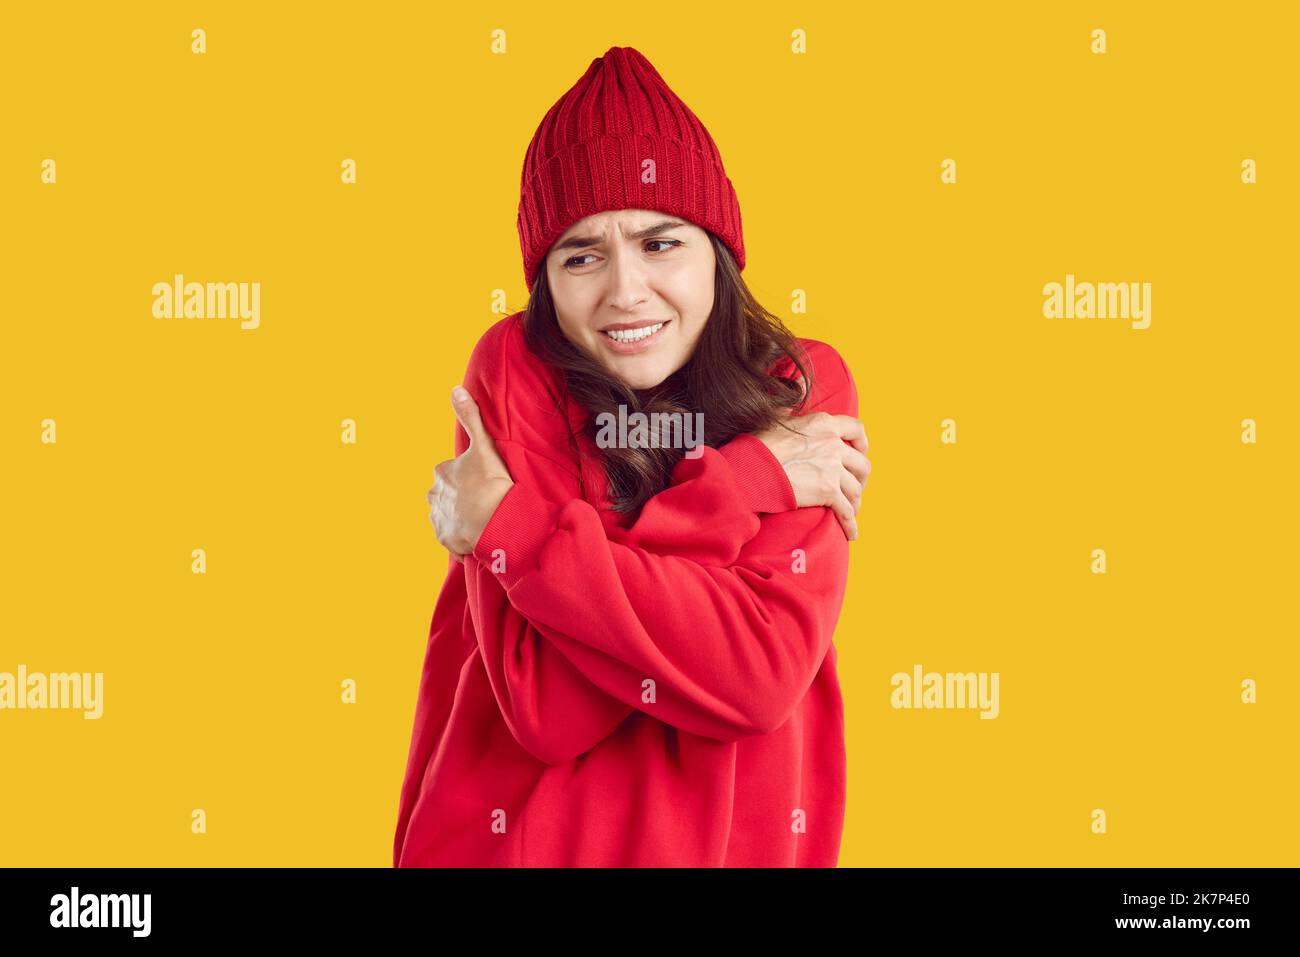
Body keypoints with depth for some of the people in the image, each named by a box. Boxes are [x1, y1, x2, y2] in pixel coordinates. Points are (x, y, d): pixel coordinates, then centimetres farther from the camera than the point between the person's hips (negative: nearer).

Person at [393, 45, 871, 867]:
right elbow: (544, 704, -21)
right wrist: (741, 485, -24)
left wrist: (509, 530, -21)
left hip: (742, 837, 1)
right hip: (524, 833, -1)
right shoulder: (515, 369, -14)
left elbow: (766, 675, -23)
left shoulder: (804, 388, -11)